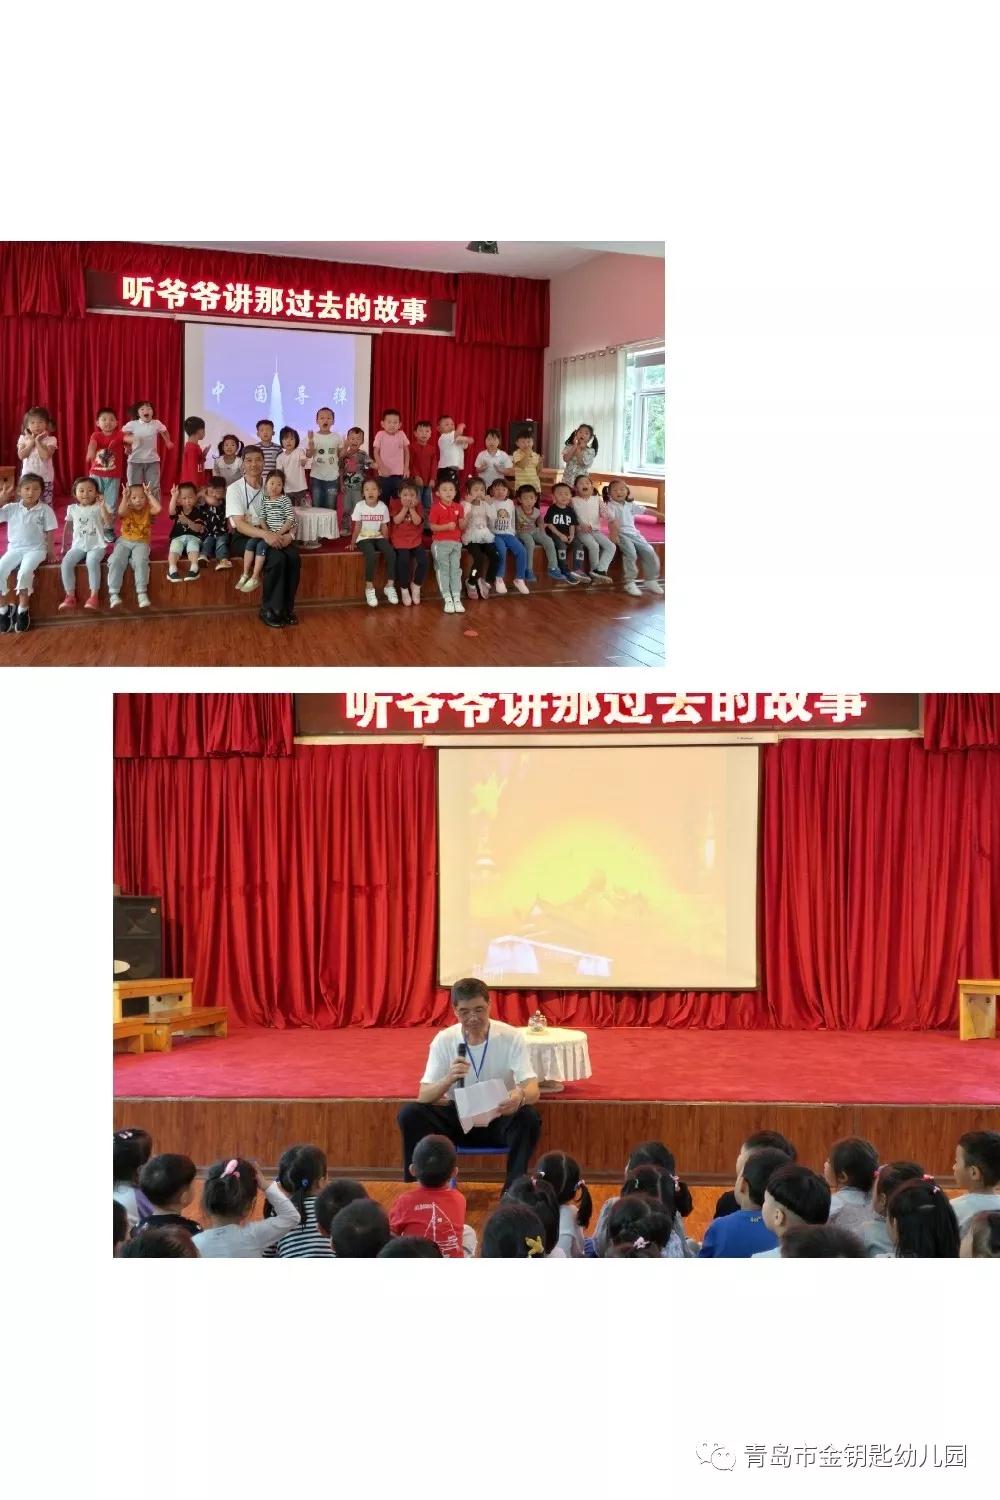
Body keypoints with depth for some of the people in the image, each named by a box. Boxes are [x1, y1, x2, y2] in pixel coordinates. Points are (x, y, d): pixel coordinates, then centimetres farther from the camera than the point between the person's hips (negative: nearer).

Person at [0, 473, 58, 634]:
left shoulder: (45, 510, 0)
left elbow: (49, 534, 3)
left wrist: (50, 552, -3)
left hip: (35, 549, -3)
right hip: (15, 549, 3)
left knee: (25, 572, -33)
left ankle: (23, 610, -16)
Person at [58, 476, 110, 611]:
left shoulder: (98, 508, -2)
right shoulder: (72, 509, 9)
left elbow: (109, 524, -16)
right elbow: (67, 528, 20)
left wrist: (102, 507, -25)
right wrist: (64, 547, 21)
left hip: (96, 545, -4)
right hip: (78, 546, 4)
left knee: (91, 562, -34)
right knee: (66, 563, -23)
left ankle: (94, 596, -29)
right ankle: (70, 597, -17)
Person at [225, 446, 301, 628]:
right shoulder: (235, 489, -5)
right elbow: (239, 524, -16)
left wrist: (289, 534, -17)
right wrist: (265, 534, -32)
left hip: (271, 536, 4)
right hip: (245, 538, -4)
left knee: (293, 556, -26)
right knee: (277, 558, -31)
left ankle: (285, 608, -12)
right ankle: (270, 610, -17)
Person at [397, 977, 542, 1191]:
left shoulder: (511, 1037, -12)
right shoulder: (444, 1040, -8)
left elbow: (532, 1090, -20)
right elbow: (423, 1097, -13)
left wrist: (519, 1096, -46)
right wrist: (449, 1079, -35)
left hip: (499, 1119, -1)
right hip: (458, 1117, 1)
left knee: (529, 1117, -33)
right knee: (410, 1114, -24)